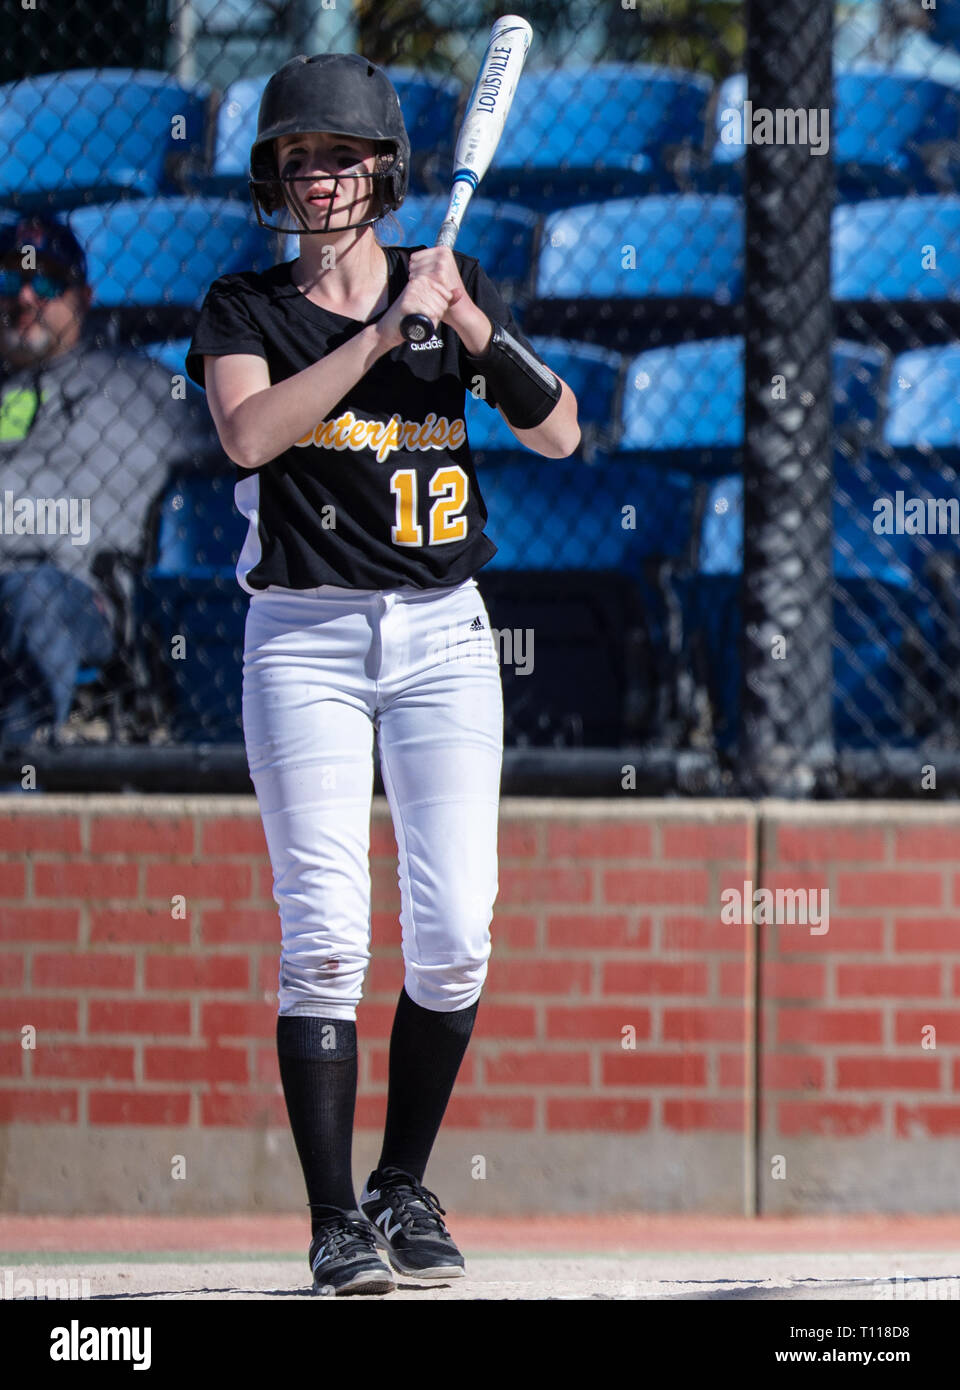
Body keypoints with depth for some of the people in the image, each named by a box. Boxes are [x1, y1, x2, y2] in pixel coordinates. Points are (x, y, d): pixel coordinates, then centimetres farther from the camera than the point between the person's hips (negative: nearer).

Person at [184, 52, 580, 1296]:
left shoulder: (449, 287, 9)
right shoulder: (245, 311, 4)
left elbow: (557, 434, 0)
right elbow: (247, 434, -17)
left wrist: (473, 327, -15)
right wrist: (385, 330, -19)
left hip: (441, 635, 2)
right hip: (305, 640, -2)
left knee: (453, 935, -3)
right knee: (324, 936, -10)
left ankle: (403, 1191, 14)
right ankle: (335, 1224, -8)